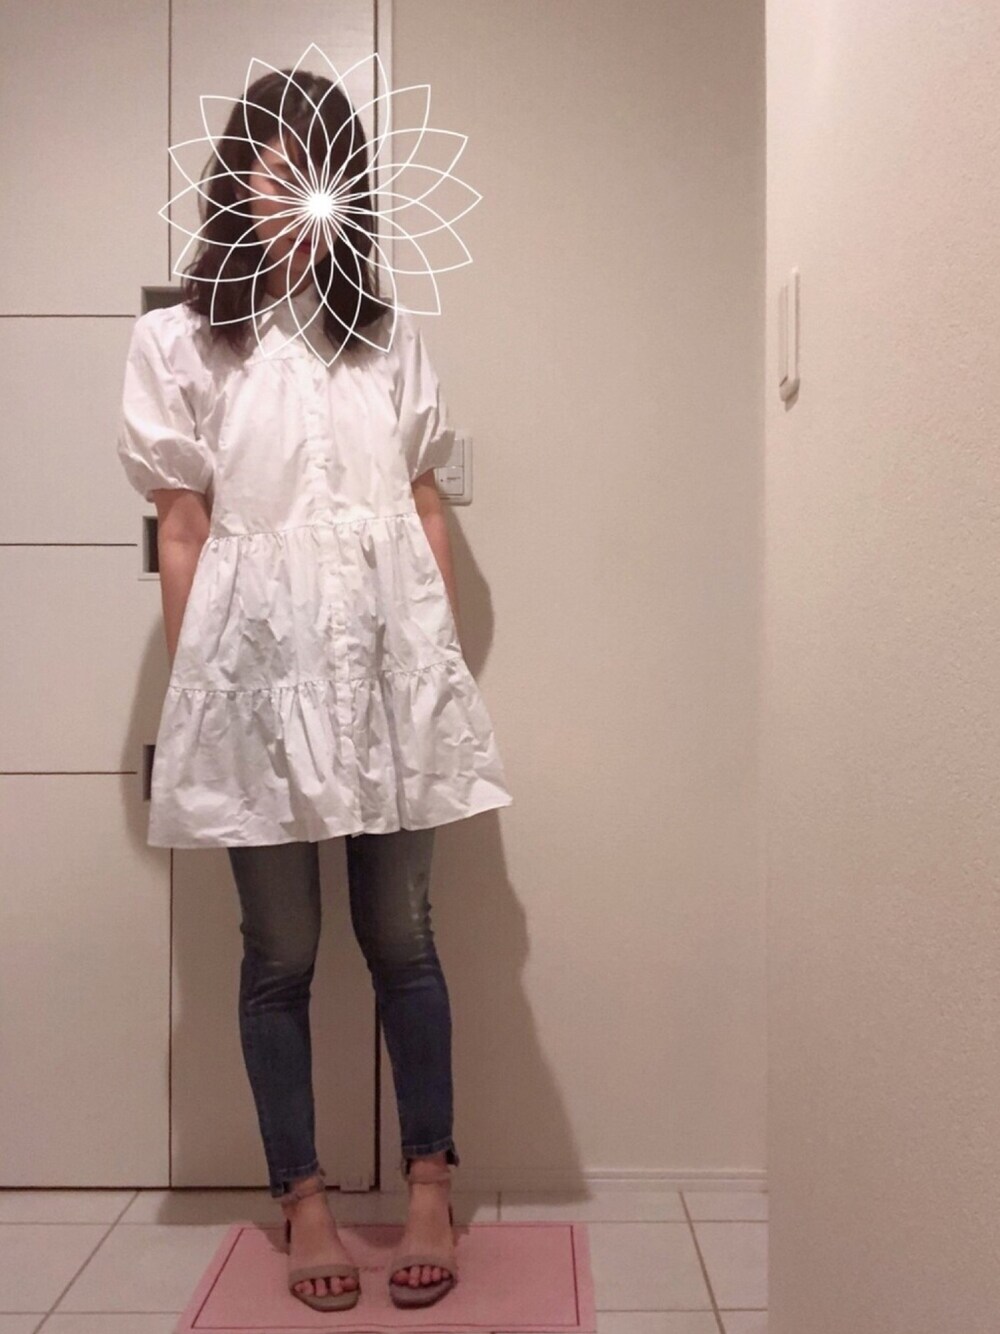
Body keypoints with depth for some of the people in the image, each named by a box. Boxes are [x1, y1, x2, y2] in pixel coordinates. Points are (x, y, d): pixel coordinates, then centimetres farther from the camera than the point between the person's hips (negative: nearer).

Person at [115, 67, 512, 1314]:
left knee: (400, 936, 8)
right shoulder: (178, 339, 5)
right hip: (259, 660, -1)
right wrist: (186, 693, 0)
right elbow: (181, 531, 2)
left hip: (386, 654, 2)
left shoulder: (391, 337, 12)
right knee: (280, 952, 7)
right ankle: (304, 1200, 25)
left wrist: (449, 664, 8)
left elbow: (426, 510, 12)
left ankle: (429, 1184, 25)